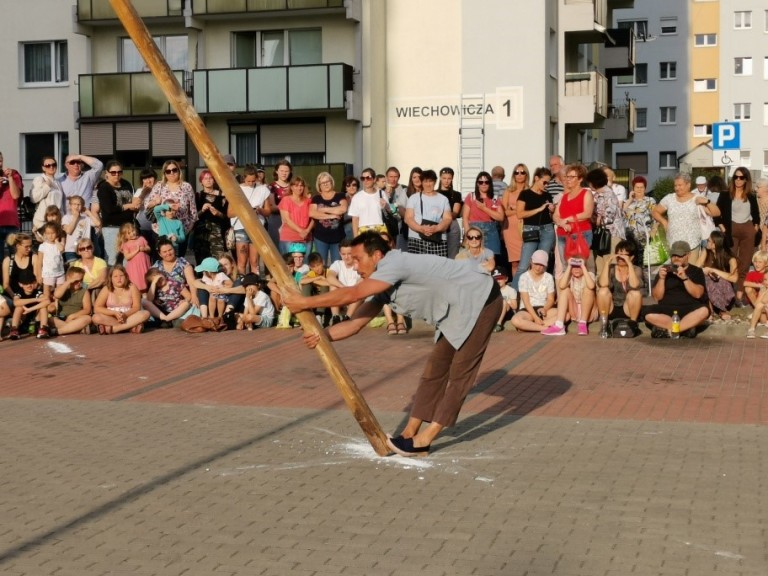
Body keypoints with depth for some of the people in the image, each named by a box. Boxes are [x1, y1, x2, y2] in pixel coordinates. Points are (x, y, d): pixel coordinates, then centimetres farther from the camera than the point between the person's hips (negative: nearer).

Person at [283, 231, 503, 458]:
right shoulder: (386, 287, 4)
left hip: (480, 299, -10)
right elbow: (356, 322, 1)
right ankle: (410, 435, 12)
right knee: (435, 369, 9)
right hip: (457, 311, 10)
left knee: (460, 373, -6)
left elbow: (351, 295, -29)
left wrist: (304, 302, -23)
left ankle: (424, 439, -5)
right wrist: (322, 334, -15)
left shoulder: (396, 263, -24)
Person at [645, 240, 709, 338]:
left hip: (689, 310, -1)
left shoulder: (696, 271, 10)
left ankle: (667, 329, -27)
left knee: (704, 310, -33)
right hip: (667, 310, 1)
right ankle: (687, 327, -26)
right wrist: (661, 278, -8)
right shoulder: (664, 271, 13)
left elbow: (698, 294, -7)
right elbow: (657, 297, 5)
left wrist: (684, 278, -18)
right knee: (649, 313, -29)